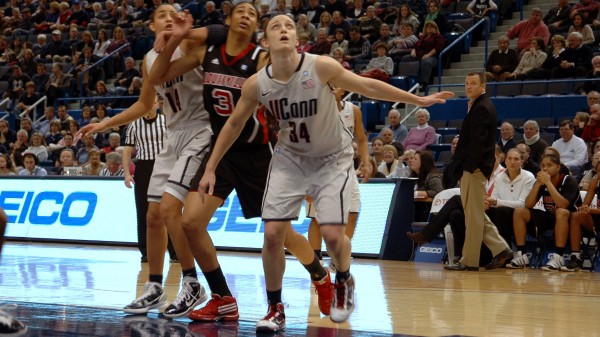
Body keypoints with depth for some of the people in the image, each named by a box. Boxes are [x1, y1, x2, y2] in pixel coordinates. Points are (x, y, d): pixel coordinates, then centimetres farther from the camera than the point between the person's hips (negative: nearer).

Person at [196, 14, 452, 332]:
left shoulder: (321, 67, -24)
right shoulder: (256, 84, -16)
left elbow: (366, 86, -12)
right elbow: (234, 124, 0)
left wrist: (418, 100, -7)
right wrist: (210, 169, 2)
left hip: (332, 157, -2)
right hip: (290, 158, 2)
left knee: (332, 234, -13)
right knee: (272, 233, -9)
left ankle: (344, 282, 21)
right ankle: (275, 309, 9)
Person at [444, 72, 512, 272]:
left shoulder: (481, 108, -12)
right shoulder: (480, 106, 19)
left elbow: (477, 141, -20)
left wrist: (469, 166, -22)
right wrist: (460, 163, 14)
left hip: (475, 168, -11)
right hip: (473, 168, 11)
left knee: (474, 216, -5)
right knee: (475, 214, 14)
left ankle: (469, 261, -1)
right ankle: (500, 249, 15)